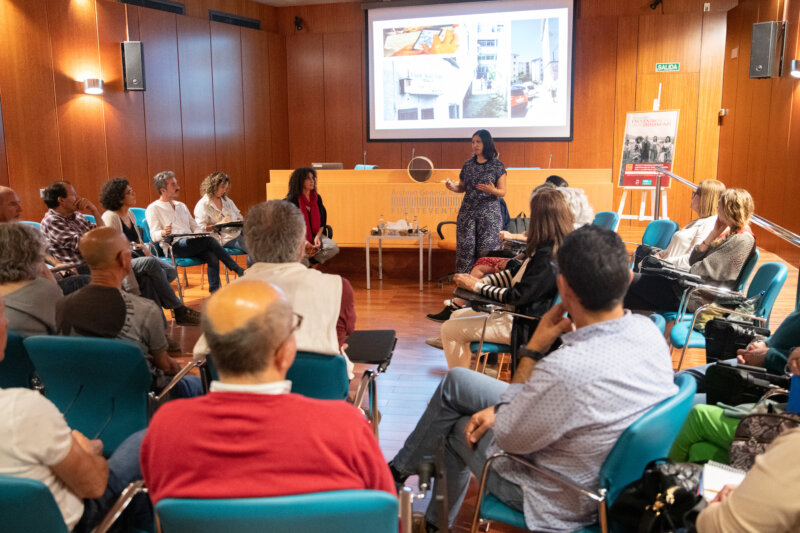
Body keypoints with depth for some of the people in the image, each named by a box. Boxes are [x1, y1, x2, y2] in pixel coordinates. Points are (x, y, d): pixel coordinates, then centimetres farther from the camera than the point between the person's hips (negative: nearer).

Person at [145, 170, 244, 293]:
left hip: (191, 244, 7)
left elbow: (194, 226, 28)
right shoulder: (153, 208, 7)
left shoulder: (181, 206, 27)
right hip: (174, 247, -7)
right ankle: (237, 269, -20)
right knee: (209, 240, -27)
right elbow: (154, 235, -4)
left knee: (212, 256, -25)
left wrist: (204, 230, 4)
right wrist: (163, 233, -27)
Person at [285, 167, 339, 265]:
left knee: (334, 248, -21)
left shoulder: (317, 198, 7)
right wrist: (303, 241, -20)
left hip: (315, 234, 4)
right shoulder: (292, 200, -8)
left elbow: (322, 220, 10)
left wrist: (317, 237, -8)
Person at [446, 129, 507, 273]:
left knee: (486, 250, -4)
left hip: (489, 213, -3)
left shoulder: (497, 165, -1)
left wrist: (492, 190, -23)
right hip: (467, 212, 3)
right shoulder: (468, 164, 10)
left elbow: (503, 192, -2)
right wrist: (453, 187, -5)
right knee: (465, 248, -2)